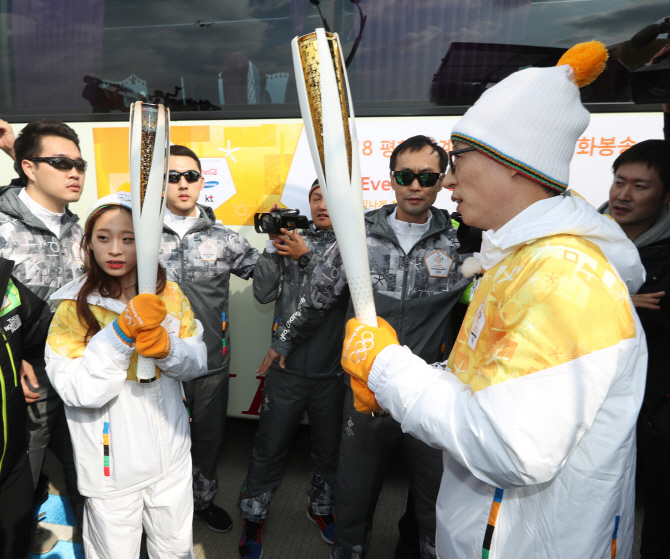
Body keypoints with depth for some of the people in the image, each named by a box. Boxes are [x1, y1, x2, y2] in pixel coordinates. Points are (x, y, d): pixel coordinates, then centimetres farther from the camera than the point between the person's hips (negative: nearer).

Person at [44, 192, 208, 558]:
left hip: (171, 456, 3)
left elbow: (199, 362, -2)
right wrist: (122, 331, -31)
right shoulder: (73, 309, -11)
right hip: (111, 466, -2)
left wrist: (166, 347, -22)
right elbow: (78, 390, -21)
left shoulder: (169, 295, -2)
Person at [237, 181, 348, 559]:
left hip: (333, 370, 0)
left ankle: (321, 507, 45)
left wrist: (306, 255, -19)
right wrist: (273, 246, -12)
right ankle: (254, 517, 35)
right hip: (287, 368, 0)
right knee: (270, 448, 11)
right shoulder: (291, 238, 4)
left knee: (330, 448, 19)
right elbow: (263, 293, -3)